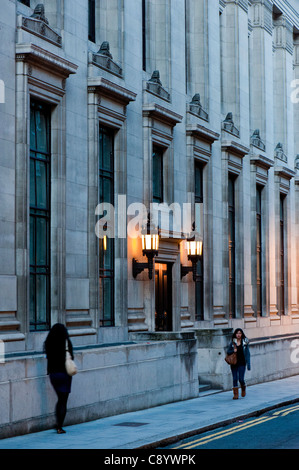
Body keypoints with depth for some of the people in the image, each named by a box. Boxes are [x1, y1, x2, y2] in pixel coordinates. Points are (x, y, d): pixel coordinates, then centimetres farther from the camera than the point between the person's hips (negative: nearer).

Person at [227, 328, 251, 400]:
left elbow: (247, 353, 2)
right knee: (235, 379, -1)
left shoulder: (245, 342, 1)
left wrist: (248, 364, -3)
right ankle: (236, 394, 5)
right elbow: (228, 351, 9)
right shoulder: (232, 342, 5)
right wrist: (233, 351, -13)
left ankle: (243, 388, 26)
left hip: (242, 363, -2)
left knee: (241, 379, -6)